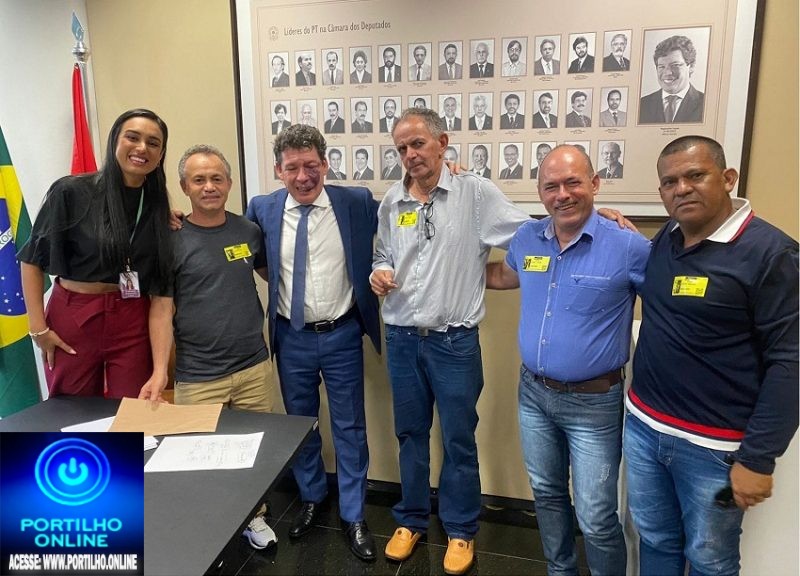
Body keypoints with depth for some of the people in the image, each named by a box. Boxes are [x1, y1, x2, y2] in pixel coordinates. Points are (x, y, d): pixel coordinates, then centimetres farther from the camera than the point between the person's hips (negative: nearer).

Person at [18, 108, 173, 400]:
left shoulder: (159, 209, 0)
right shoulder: (71, 192, -6)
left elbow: (161, 292, -5)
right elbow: (32, 259, 1)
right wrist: (38, 327, -4)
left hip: (133, 325, 1)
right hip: (72, 320, -1)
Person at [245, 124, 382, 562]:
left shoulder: (357, 202, -8)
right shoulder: (263, 209, -3)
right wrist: (275, 280, 2)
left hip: (342, 334, -1)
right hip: (292, 337, 2)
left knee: (349, 427, 10)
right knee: (300, 423, 18)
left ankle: (353, 515, 29)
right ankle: (311, 497, 42)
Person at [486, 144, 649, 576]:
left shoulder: (628, 246, -17)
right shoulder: (527, 237, 0)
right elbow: (505, 275, 21)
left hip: (593, 402, -5)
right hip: (533, 393, 6)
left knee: (595, 519, 6)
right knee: (546, 493, 23)